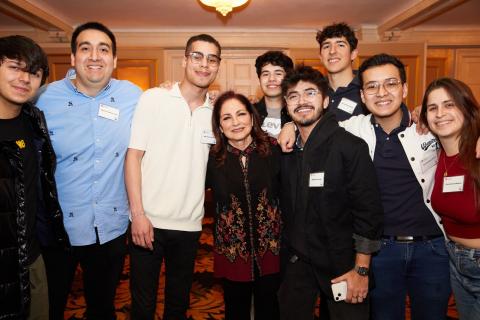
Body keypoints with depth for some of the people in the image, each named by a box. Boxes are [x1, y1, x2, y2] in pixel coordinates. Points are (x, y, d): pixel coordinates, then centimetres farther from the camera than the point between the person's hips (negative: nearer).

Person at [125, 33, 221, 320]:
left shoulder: (216, 111, 5)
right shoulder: (153, 98, -4)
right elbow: (133, 156, -7)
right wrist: (138, 214, -12)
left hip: (190, 224, 3)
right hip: (149, 221, -2)